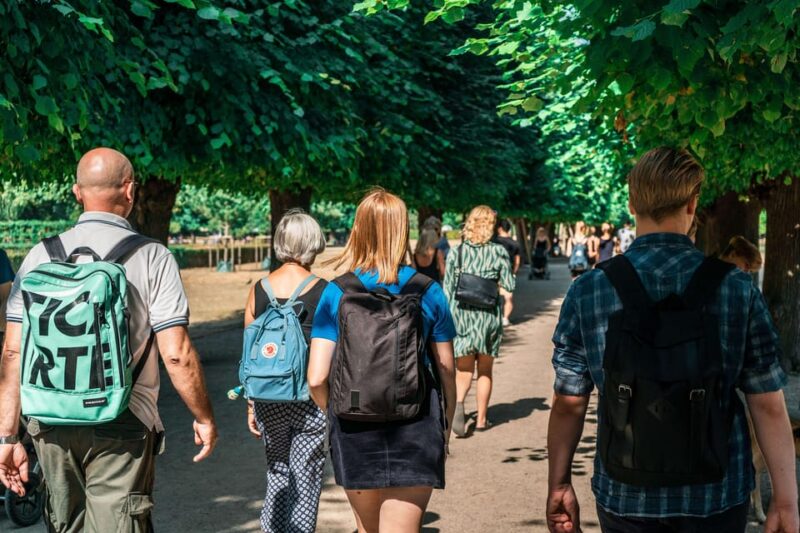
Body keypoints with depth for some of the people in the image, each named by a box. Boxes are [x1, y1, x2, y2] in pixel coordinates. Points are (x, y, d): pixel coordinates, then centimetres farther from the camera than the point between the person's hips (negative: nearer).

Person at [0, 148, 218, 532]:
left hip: (52, 425, 4)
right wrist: (204, 418, 5)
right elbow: (176, 355, -9)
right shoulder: (152, 258, -6)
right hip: (122, 427, -3)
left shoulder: (41, 257, 3)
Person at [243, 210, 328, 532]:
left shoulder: (259, 290, 0)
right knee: (305, 482, 6)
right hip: (311, 399, -3)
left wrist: (251, 405, 12)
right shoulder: (324, 291, -9)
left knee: (277, 476, 20)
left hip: (269, 400, 3)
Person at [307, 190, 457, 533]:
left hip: (355, 431, 1)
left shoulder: (336, 293, -6)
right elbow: (446, 371, 0)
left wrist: (332, 412, 10)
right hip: (415, 431, -1)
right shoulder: (428, 292, -4)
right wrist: (445, 428, 15)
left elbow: (316, 378, -10)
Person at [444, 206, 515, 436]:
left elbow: (448, 288, 1)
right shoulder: (498, 252, -4)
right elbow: (509, 286, -5)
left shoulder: (457, 251, 0)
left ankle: (458, 402, -23)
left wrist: (448, 319, 9)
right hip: (489, 316, 0)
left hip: (461, 315, 1)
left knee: (463, 370, 6)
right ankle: (481, 419, 20)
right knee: (485, 371, 14)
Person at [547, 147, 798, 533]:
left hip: (626, 499, 0)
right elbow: (768, 404, -7)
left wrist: (559, 485, 7)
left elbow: (569, 403, -3)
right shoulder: (738, 290, -8)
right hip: (716, 499, 0)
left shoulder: (588, 291, -6)